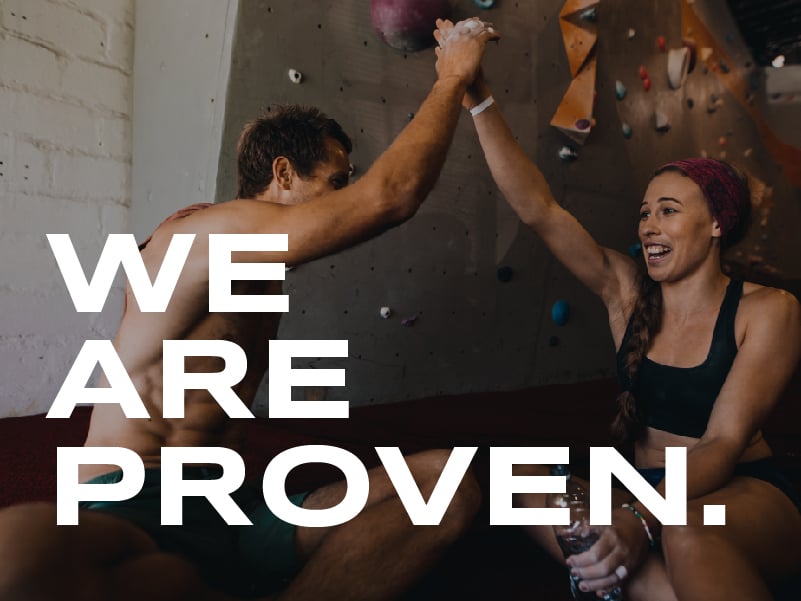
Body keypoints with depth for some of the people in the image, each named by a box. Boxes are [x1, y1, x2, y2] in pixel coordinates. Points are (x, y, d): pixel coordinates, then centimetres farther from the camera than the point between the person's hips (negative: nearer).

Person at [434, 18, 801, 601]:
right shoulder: (627, 290, 0)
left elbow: (724, 442, -19)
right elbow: (537, 207, -9)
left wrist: (641, 520, -37)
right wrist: (478, 98, -17)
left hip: (749, 499, -5)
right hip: (652, 493, 5)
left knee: (686, 532, -41)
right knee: (527, 480, -24)